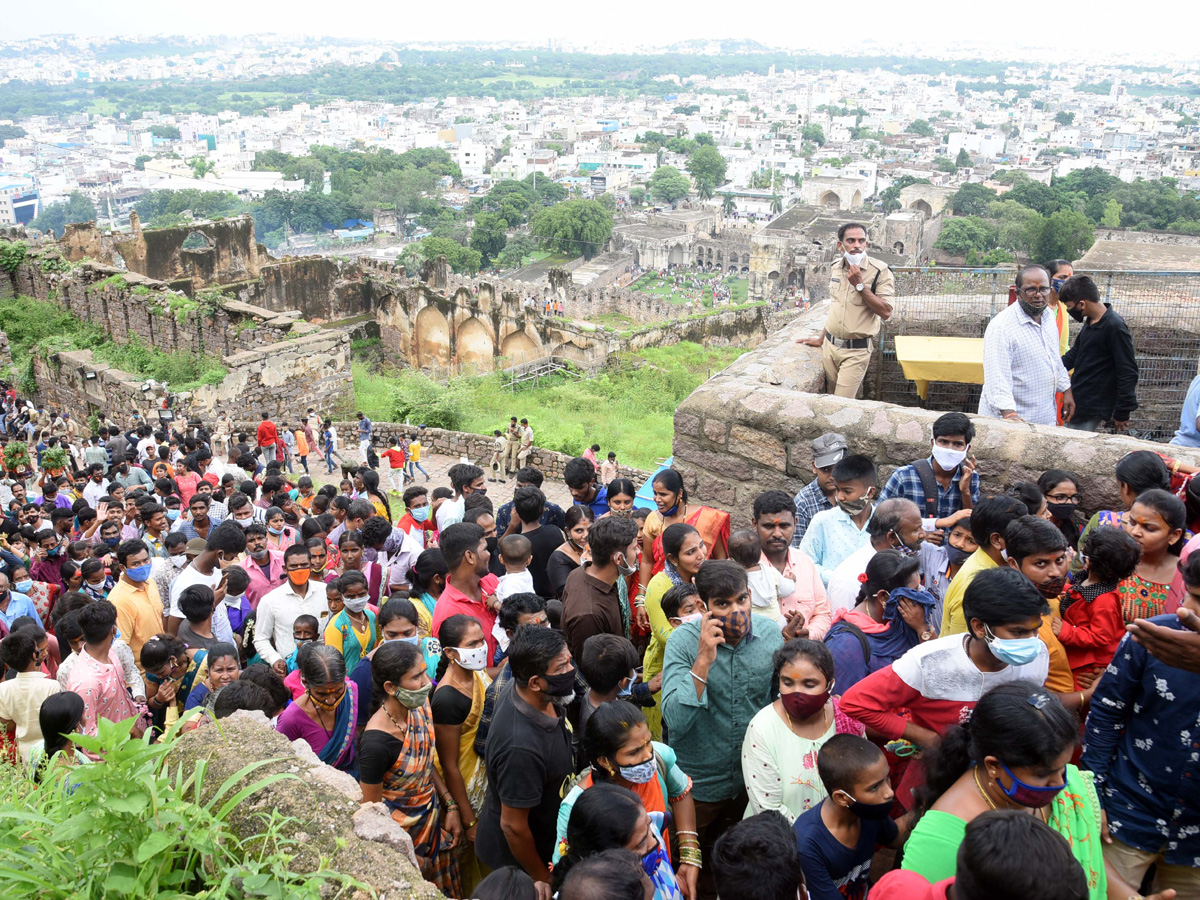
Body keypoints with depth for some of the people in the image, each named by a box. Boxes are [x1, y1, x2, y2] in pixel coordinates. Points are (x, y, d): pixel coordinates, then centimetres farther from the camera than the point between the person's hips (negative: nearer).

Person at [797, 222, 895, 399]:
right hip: (830, 346, 6)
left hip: (855, 351, -6)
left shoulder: (880, 272, -12)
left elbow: (886, 312, -20)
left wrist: (860, 285, -21)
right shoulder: (836, 268, 8)